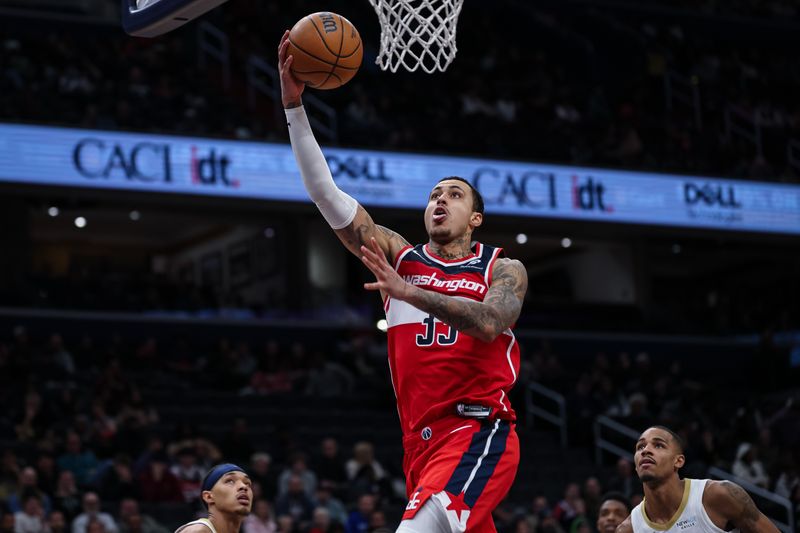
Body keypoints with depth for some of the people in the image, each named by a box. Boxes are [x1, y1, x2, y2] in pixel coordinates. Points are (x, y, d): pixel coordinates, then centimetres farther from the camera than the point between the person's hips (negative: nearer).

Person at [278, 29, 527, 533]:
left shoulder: (503, 269, 5)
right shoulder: (399, 256, 14)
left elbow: (489, 322, -18)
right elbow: (325, 193, 5)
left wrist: (409, 291, -25)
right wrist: (294, 104, -4)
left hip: (480, 431, -5)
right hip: (422, 439, 5)